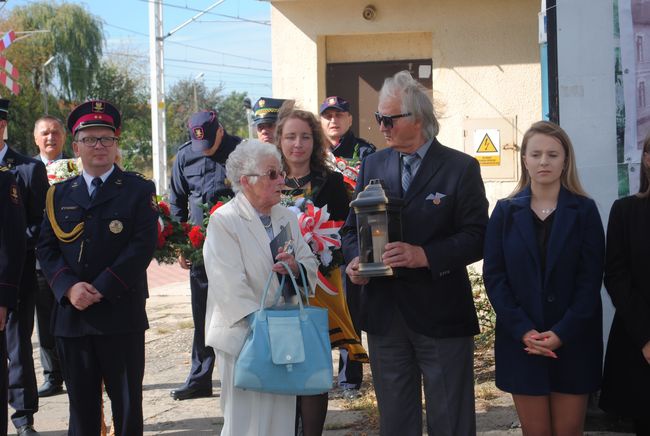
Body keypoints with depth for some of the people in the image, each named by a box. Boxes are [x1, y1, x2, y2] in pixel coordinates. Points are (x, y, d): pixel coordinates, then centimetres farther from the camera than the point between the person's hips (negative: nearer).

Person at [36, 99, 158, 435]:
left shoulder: (139, 190, 2)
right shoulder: (59, 194, 13)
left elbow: (142, 246, -9)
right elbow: (46, 248, 7)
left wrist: (100, 290, -15)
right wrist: (69, 288, -12)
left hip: (121, 316, -3)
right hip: (71, 316, 3)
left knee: (127, 405, 4)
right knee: (81, 406, 10)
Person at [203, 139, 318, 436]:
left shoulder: (286, 217, 12)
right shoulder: (224, 221, -10)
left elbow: (311, 267, 13)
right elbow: (231, 286, -18)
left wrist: (296, 267, -11)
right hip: (243, 335, -6)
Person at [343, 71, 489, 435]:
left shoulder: (461, 168, -5)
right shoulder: (373, 165, 9)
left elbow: (476, 238, -10)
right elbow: (353, 227, 14)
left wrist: (425, 255, -23)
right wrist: (355, 260, -8)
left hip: (440, 315, -4)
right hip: (384, 313, 4)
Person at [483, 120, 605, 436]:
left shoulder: (584, 210, 2)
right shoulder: (506, 212, 5)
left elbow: (591, 279, -3)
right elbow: (493, 275, -1)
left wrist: (563, 333, -14)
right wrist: (523, 330, -13)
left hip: (574, 341, -1)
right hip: (521, 340, 1)